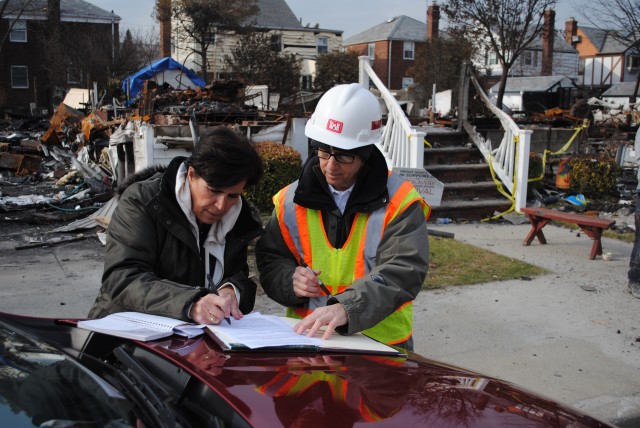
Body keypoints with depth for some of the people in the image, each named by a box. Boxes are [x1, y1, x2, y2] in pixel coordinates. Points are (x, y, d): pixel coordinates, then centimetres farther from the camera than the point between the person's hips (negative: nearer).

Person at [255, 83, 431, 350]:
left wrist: (347, 308, -32)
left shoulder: (400, 203, -3)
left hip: (381, 340, -1)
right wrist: (290, 280, -11)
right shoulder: (291, 200, 8)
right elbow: (270, 262, 14)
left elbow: (402, 272, -16)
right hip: (304, 335, 2)